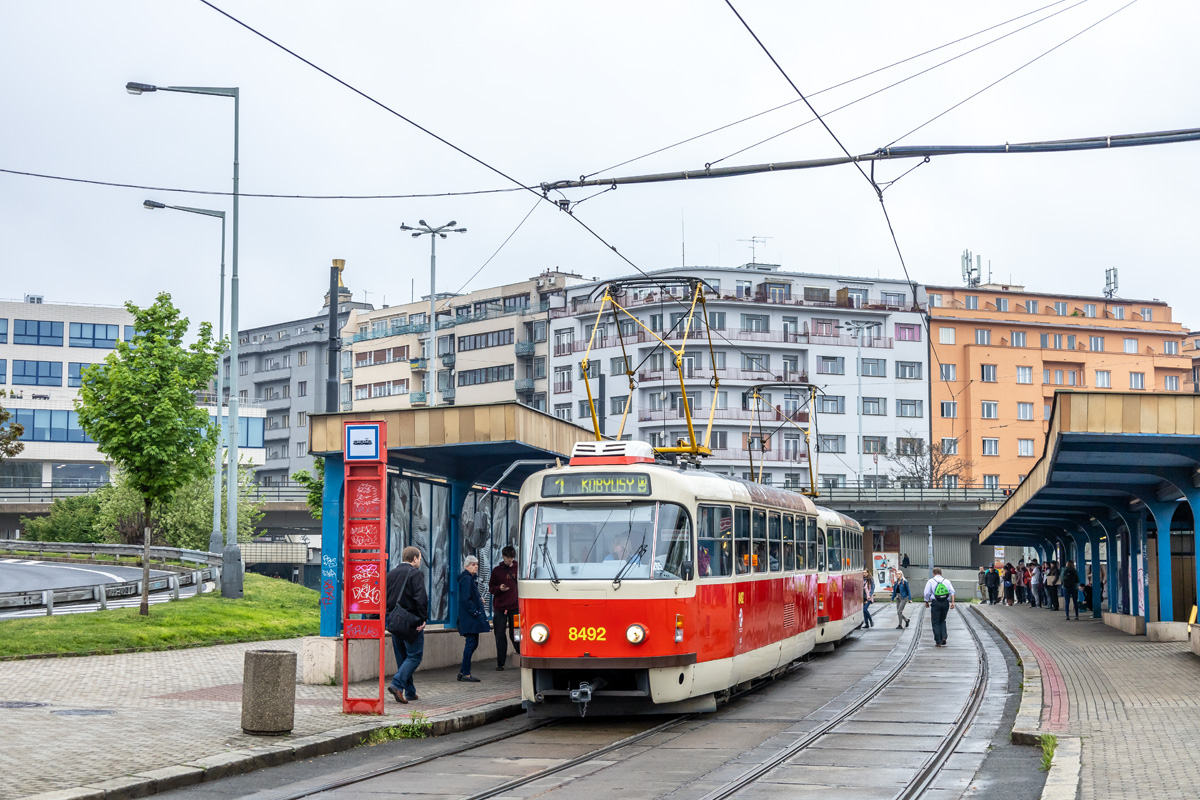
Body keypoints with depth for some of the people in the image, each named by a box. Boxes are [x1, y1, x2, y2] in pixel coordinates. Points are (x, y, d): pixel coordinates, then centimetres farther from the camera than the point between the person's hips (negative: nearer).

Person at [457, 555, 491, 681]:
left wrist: (479, 599, 9)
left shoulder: (469, 578, 18)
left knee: (473, 643, 13)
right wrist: (474, 612, -20)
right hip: (470, 618, -11)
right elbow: (466, 599, -21)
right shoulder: (467, 579, -14)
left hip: (471, 618, 11)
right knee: (471, 643, -8)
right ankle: (466, 674, -4)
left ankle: (463, 671, 18)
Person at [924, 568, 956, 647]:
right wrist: (952, 602, -4)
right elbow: (952, 592, 0)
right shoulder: (947, 581, 11)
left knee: (935, 622, 3)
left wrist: (926, 602, 11)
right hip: (945, 603, 3)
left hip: (936, 603, -3)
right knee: (942, 621, 19)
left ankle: (938, 642, -2)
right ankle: (943, 638, 3)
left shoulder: (931, 581, 4)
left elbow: (927, 593, 0)